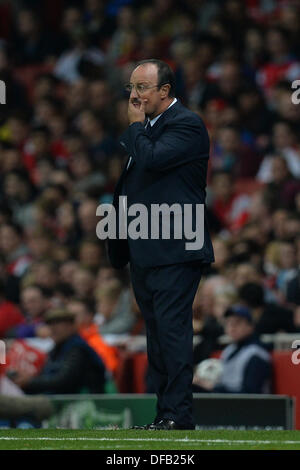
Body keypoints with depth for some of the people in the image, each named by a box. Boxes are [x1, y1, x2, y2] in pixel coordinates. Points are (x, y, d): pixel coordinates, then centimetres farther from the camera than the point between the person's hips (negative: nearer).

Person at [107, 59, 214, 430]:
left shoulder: (186, 125, -9)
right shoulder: (147, 129, 19)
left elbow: (152, 158, -24)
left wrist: (135, 125, -8)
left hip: (174, 250, -10)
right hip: (144, 253, 10)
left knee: (172, 330, -12)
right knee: (157, 335, 11)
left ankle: (179, 415, -11)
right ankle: (165, 414, 16)